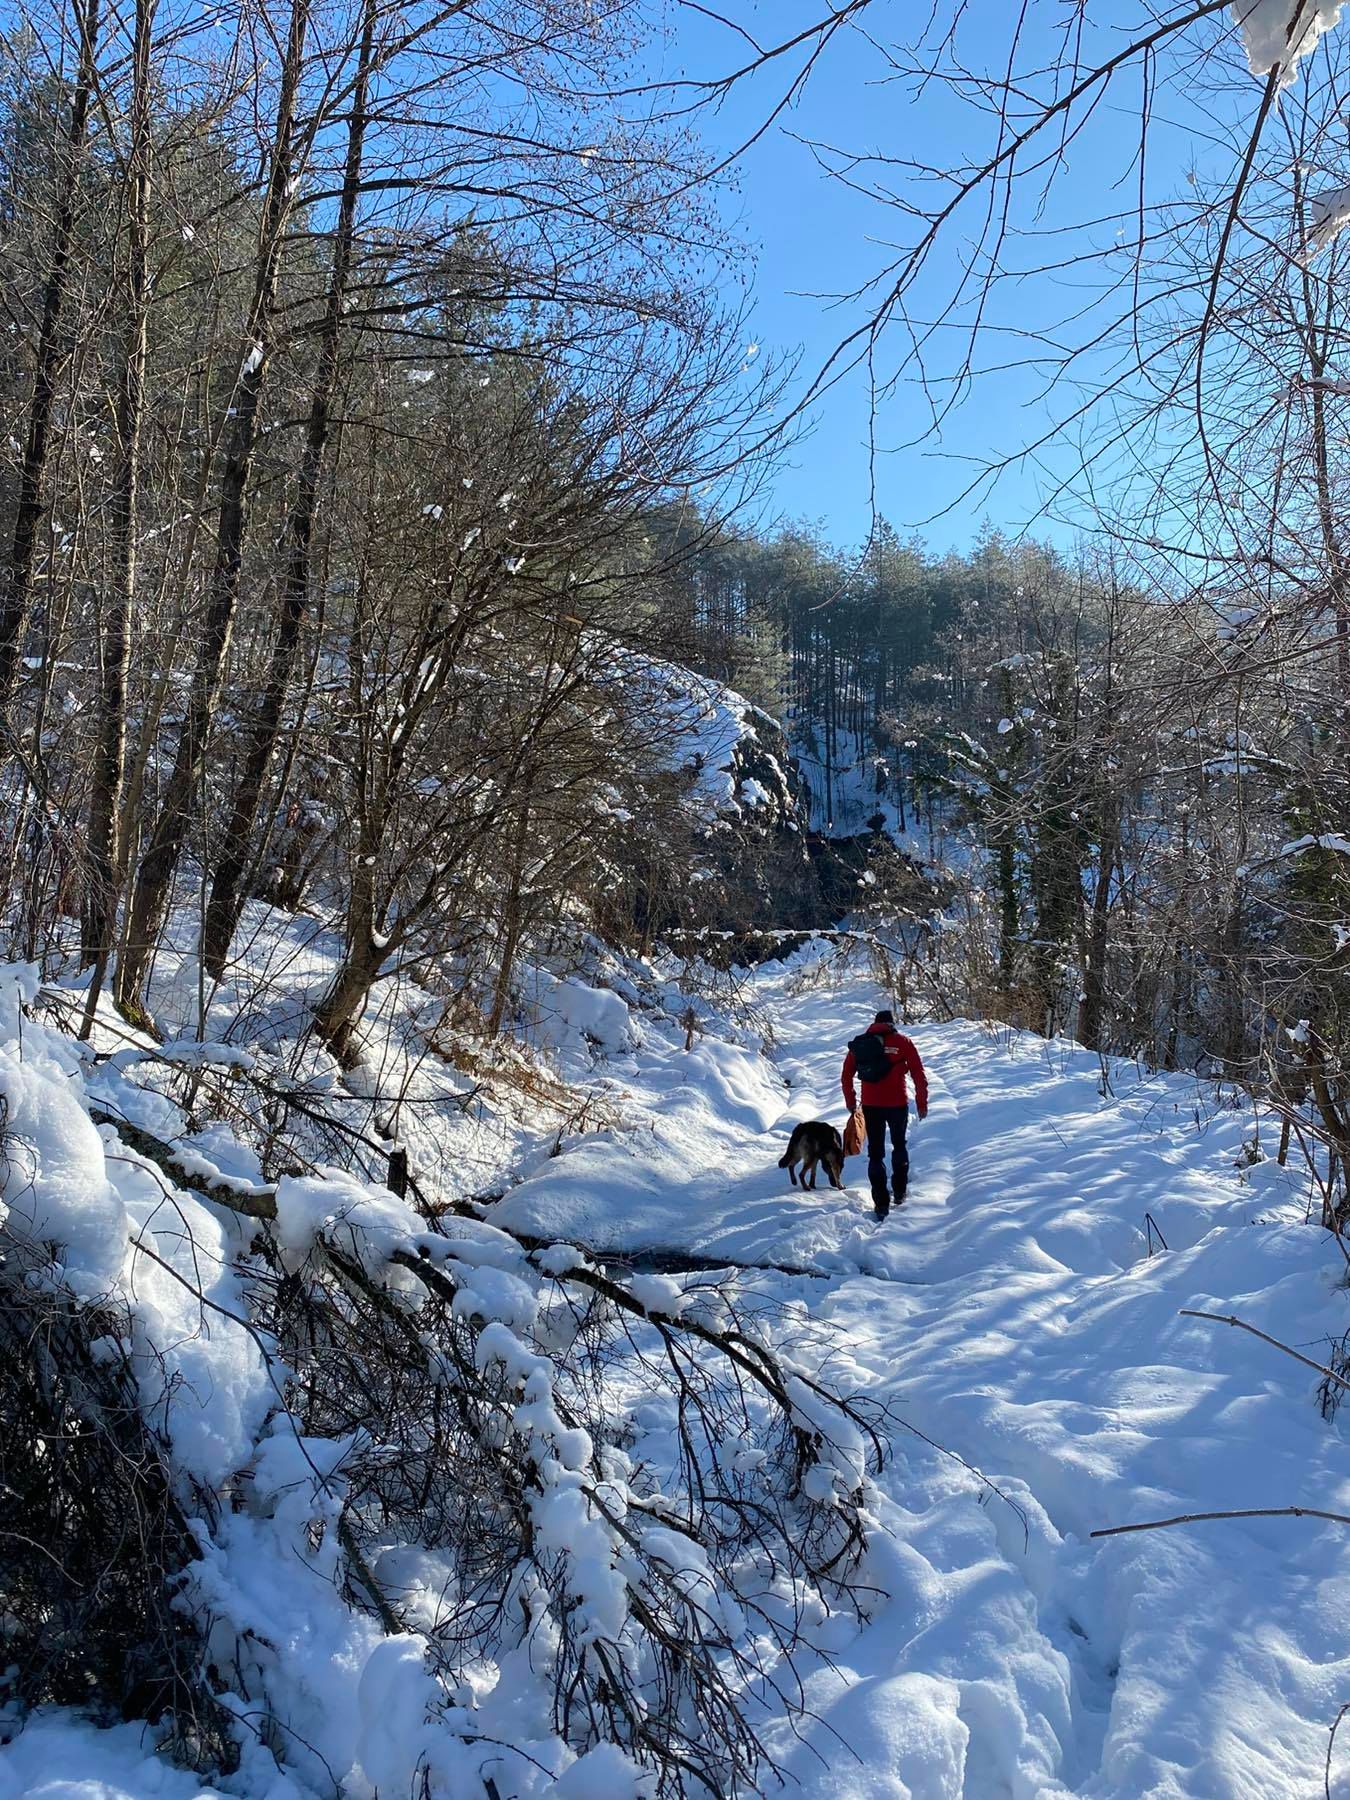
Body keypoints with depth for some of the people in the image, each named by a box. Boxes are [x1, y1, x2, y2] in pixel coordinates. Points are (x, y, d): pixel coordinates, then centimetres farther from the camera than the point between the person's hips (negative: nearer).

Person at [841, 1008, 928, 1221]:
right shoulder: (902, 1041, 0)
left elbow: (847, 1074, 6)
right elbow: (919, 1075, -3)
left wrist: (850, 1102, 15)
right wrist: (922, 1104, 4)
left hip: (870, 1105, 1)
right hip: (898, 1104, -1)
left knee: (875, 1153, 8)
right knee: (899, 1146, 23)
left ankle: (881, 1203, 4)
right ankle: (899, 1191, 28)